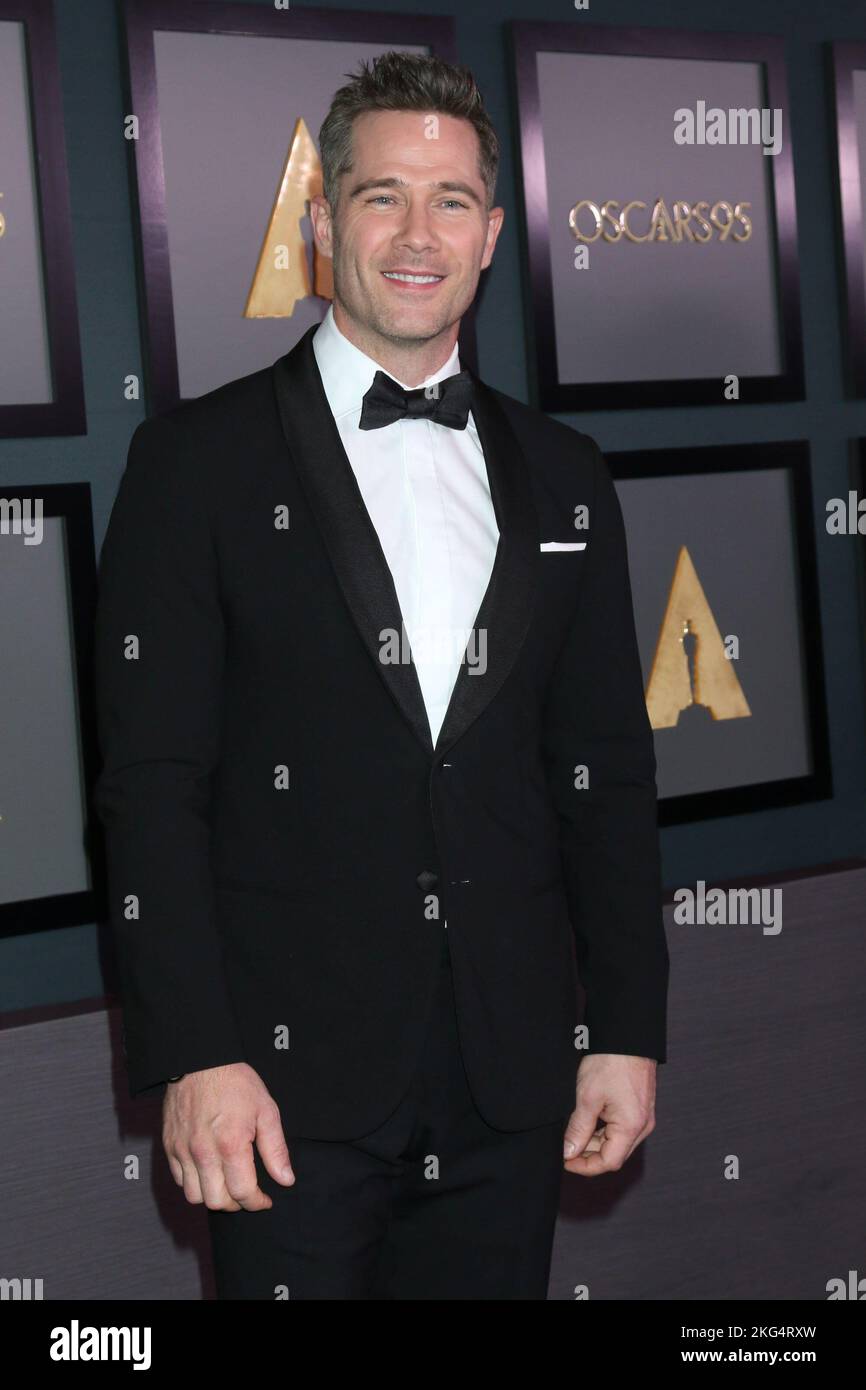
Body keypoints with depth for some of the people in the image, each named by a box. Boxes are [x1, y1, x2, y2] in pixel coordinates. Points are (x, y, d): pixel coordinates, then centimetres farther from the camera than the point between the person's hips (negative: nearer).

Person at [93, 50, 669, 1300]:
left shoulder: (563, 479, 10)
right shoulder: (199, 460, -1)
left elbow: (606, 774, 10)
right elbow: (153, 782, -6)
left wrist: (628, 1032, 6)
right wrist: (195, 1056, -13)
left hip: (513, 1083, 3)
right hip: (298, 1077, -3)